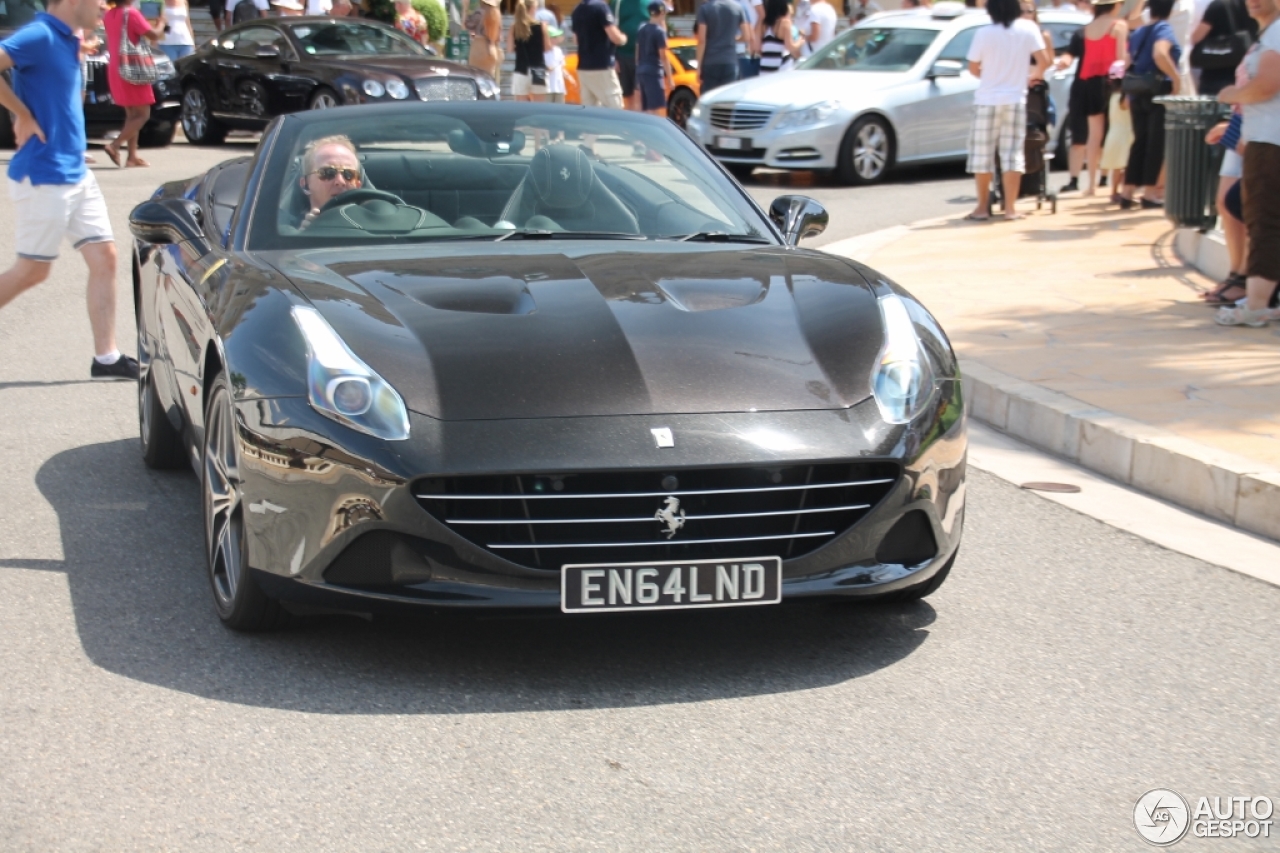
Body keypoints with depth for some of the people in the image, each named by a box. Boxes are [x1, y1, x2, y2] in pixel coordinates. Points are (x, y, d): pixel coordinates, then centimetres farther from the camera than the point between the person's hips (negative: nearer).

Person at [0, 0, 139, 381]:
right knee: (32, 270, 0)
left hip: (76, 174, 9)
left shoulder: (66, 40, 12)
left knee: (104, 257, 6)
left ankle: (106, 357, 10)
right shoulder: (39, 36, -16)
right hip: (43, 177, -9)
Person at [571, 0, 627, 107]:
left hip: (583, 67, 8)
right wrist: (623, 38, 4)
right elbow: (615, 37, -16)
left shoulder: (577, 10, 12)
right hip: (602, 67, -8)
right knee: (614, 111, -5)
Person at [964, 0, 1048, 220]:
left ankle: (983, 207, 10)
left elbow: (973, 69, 0)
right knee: (1013, 154, 4)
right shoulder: (1028, 28, -3)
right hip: (1015, 100, 1)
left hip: (987, 101, -1)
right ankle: (1010, 208, 2)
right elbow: (1043, 62, -5)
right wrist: (1033, 76, 16)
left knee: (982, 155, 6)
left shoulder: (984, 33, -7)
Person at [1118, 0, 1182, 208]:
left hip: (1137, 93, 6)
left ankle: (1127, 191, 7)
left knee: (1140, 141, 11)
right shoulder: (1164, 29, -8)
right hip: (1159, 92, -6)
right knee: (1156, 142, -1)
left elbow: (1130, 64, 17)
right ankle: (1150, 192, 0)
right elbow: (1160, 54, -27)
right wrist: (1176, 78, -20)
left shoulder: (1138, 33, 14)